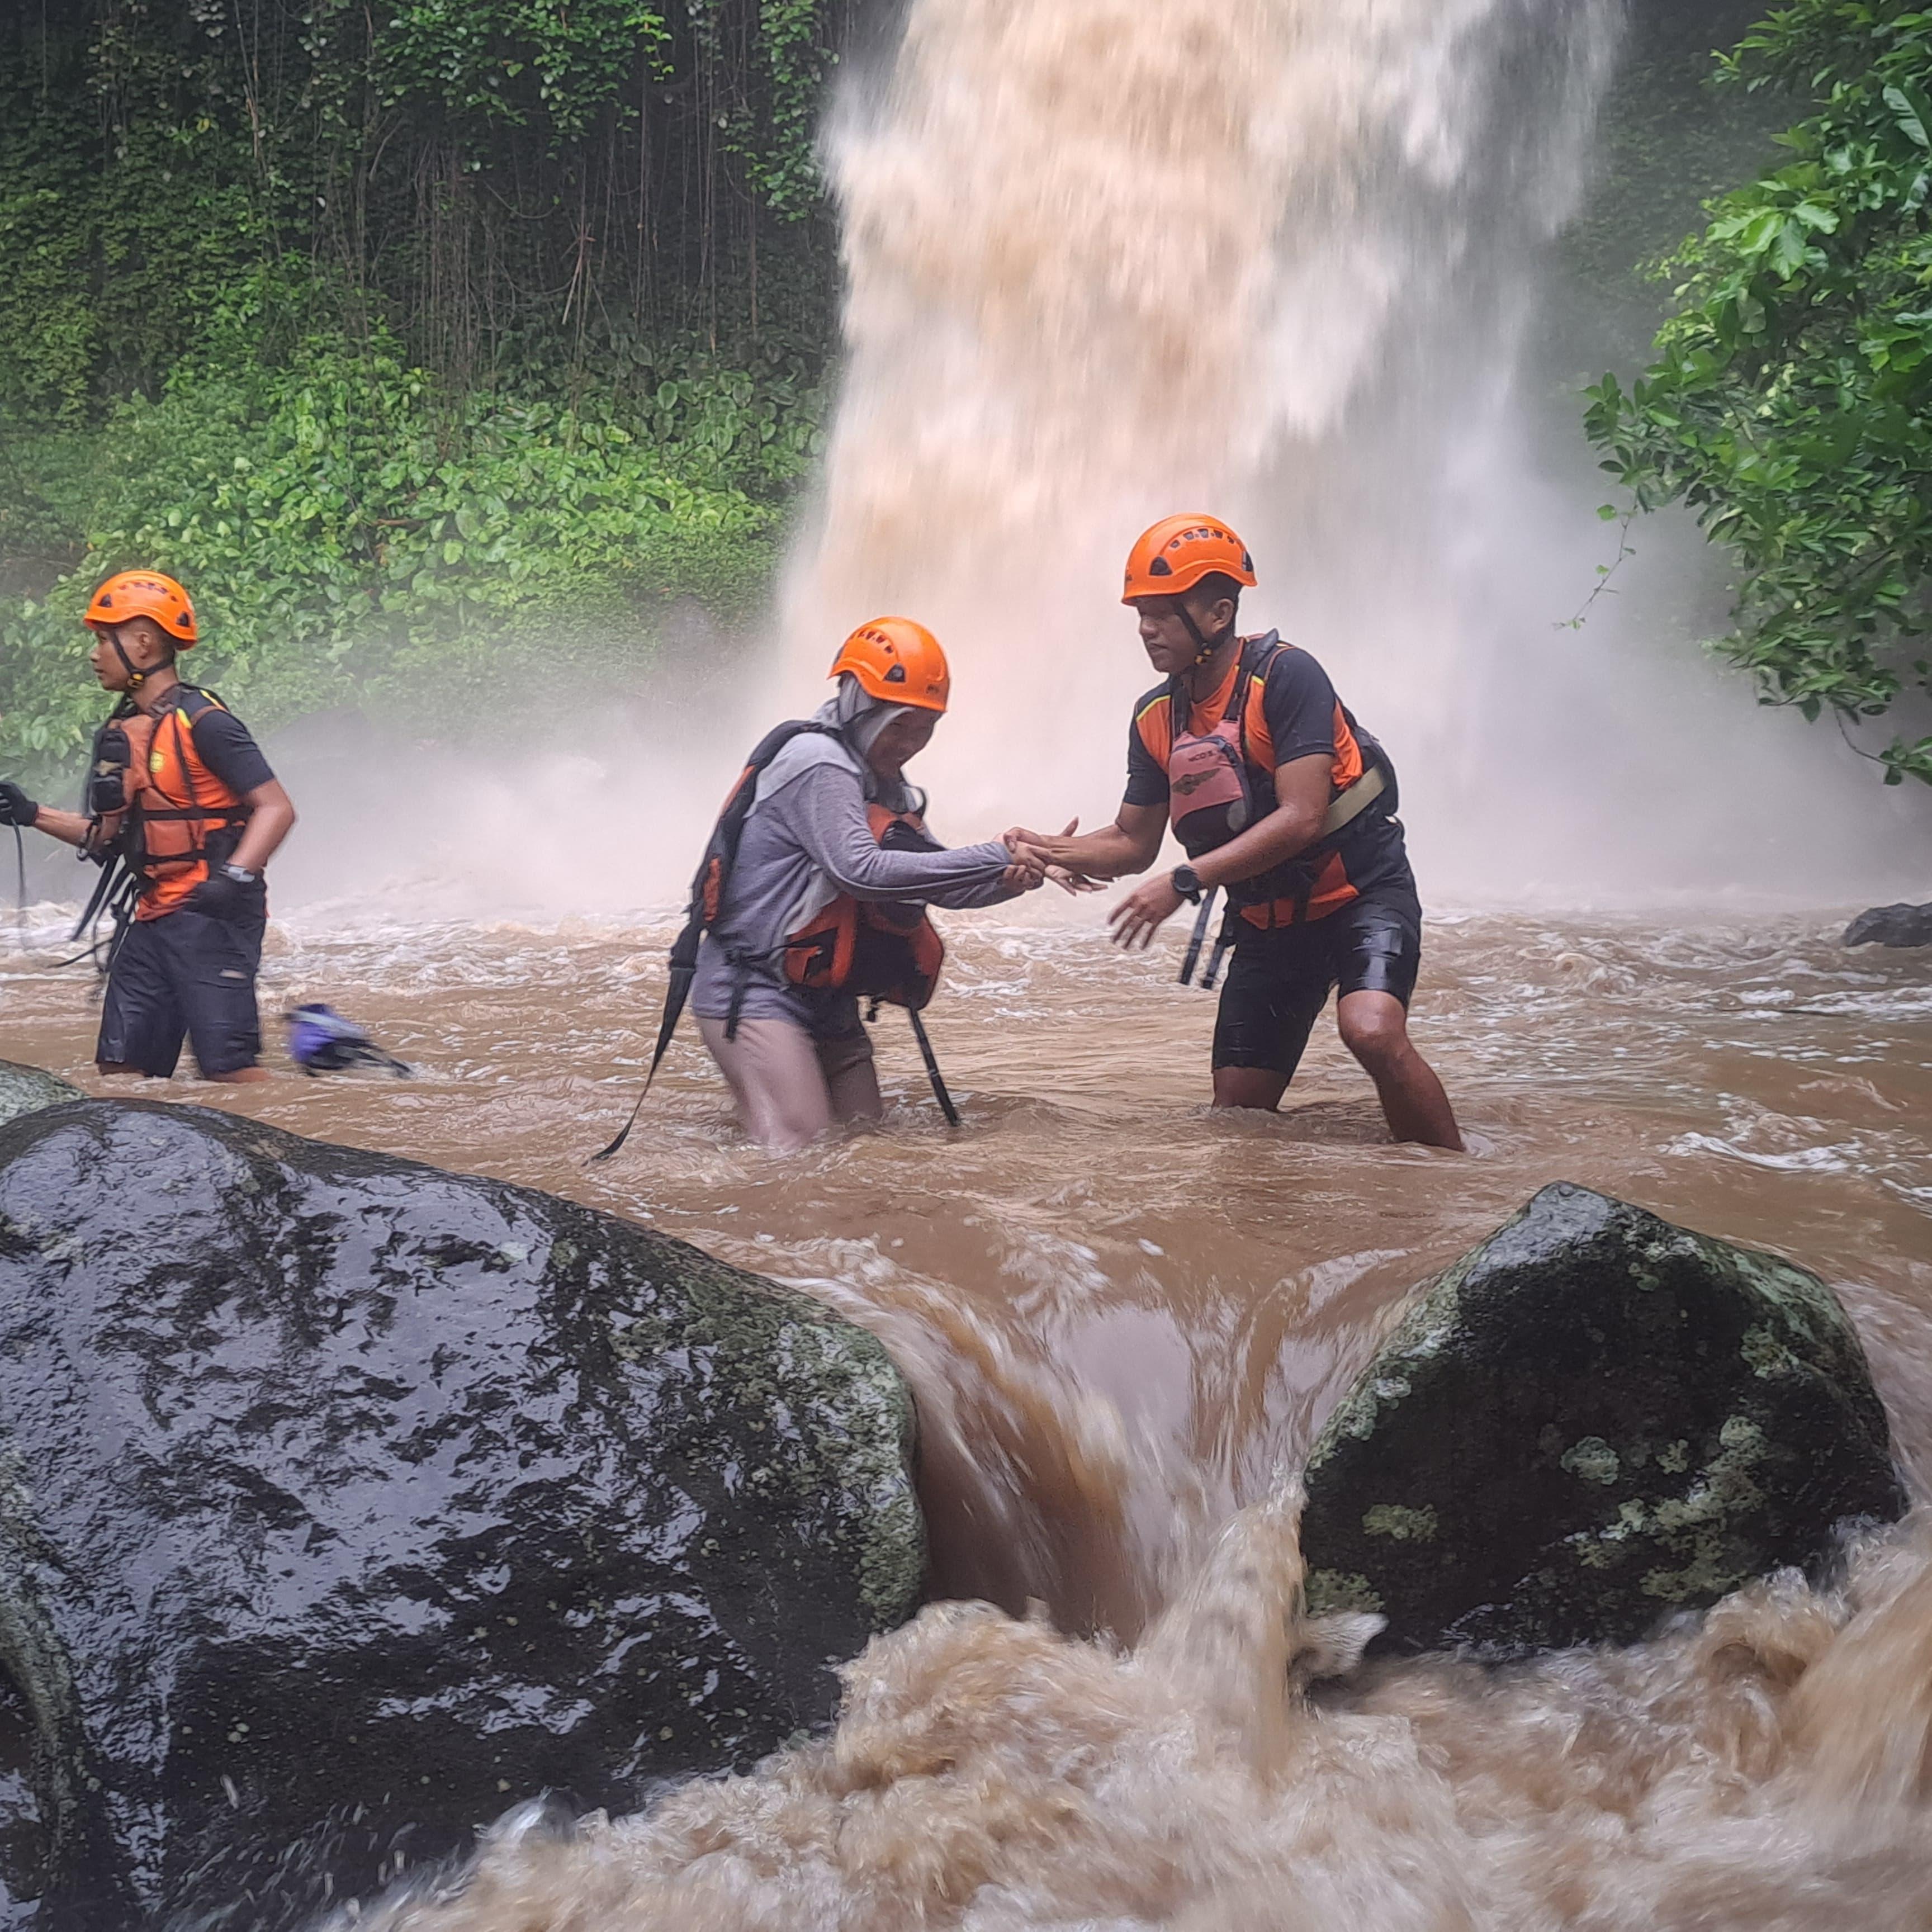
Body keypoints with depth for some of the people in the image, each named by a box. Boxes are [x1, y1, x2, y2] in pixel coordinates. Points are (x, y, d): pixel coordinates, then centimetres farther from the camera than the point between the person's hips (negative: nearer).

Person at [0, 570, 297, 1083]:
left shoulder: (201, 722, -11)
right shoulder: (122, 733, 16)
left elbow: (276, 808, -16)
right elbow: (112, 836, 24)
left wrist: (234, 875, -29)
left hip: (211, 915, -9)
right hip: (152, 919, 9)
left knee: (229, 1069, -16)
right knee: (119, 1069, 5)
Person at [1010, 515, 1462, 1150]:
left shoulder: (1285, 676, -19)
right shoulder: (1156, 717, 1)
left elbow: (1300, 819, -26)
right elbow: (1132, 845, 8)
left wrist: (1184, 882, -29)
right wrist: (1048, 851, -11)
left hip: (1361, 890, -7)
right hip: (1267, 919, 7)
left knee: (1372, 1031, -33)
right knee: (1238, 1115, 3)